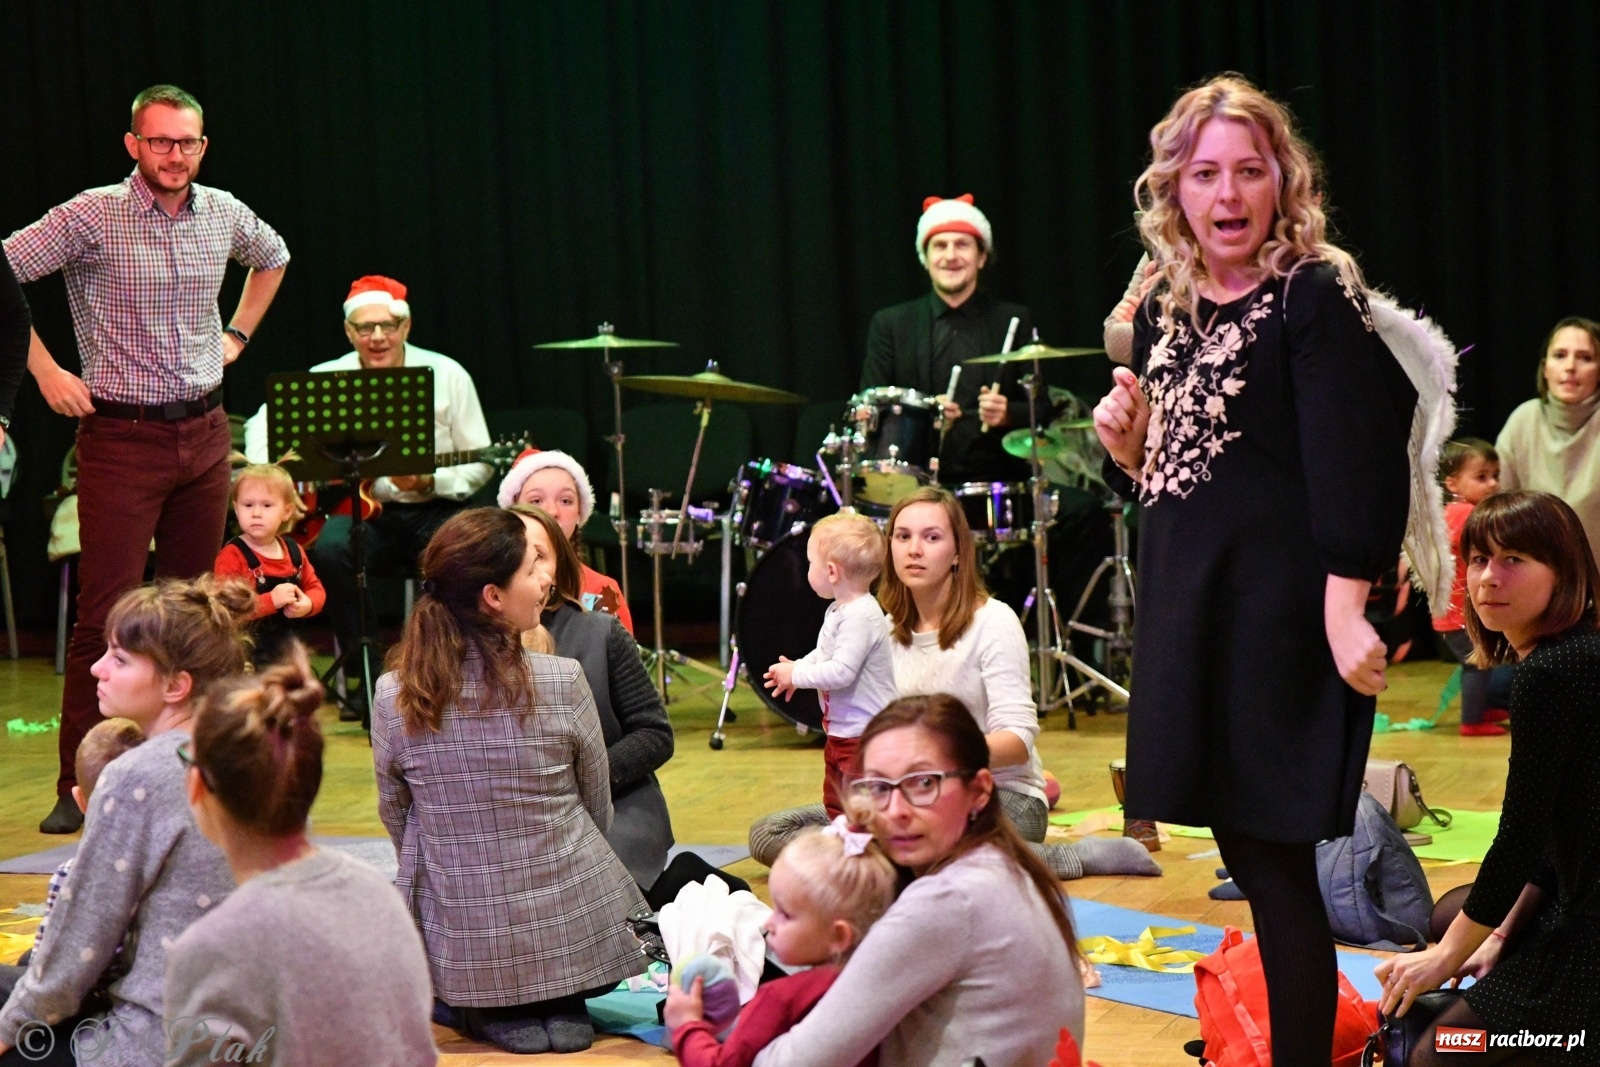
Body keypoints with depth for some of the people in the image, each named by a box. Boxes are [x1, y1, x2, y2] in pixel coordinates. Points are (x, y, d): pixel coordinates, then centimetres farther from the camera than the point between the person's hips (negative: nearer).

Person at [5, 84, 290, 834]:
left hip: (204, 432, 5)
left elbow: (273, 257, 28)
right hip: (123, 436, -5)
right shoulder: (92, 217, -10)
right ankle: (79, 787, 0)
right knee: (108, 612, -7)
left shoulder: (223, 214, 6)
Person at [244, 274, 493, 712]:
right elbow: (263, 423, 12)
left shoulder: (447, 375, -2)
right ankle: (362, 675, -16)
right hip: (361, 509, 1)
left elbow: (478, 465, -1)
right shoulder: (326, 379, 3)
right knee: (329, 549, -31)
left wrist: (428, 482, -19)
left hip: (432, 509, -1)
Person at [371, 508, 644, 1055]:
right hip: (573, 932, -2)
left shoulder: (393, 696, -11)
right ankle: (562, 1005, 11)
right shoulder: (563, 681, -15)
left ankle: (492, 1015, 10)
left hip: (461, 946, 2)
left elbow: (396, 816, 4)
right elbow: (598, 809, 0)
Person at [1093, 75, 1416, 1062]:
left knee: (1276, 857, -3)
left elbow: (1351, 469, -17)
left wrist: (1345, 615, -24)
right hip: (1188, 606, 7)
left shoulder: (1316, 296, -10)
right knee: (1241, 845, 12)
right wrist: (1126, 444, -2)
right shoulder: (1164, 310, 11)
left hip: (1283, 611, -7)